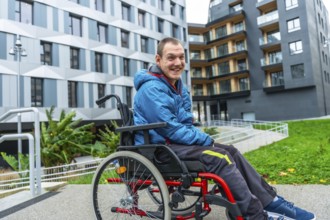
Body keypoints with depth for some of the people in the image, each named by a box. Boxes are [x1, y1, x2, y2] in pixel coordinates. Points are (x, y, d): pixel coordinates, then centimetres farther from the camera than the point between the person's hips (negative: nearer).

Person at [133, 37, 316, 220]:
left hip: (174, 142, 9)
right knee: (219, 157, -23)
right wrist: (206, 140, -13)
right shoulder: (152, 89, -17)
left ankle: (270, 201, 3)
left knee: (230, 151, -2)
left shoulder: (178, 86, 13)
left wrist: (204, 139, -1)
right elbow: (170, 129, -22)